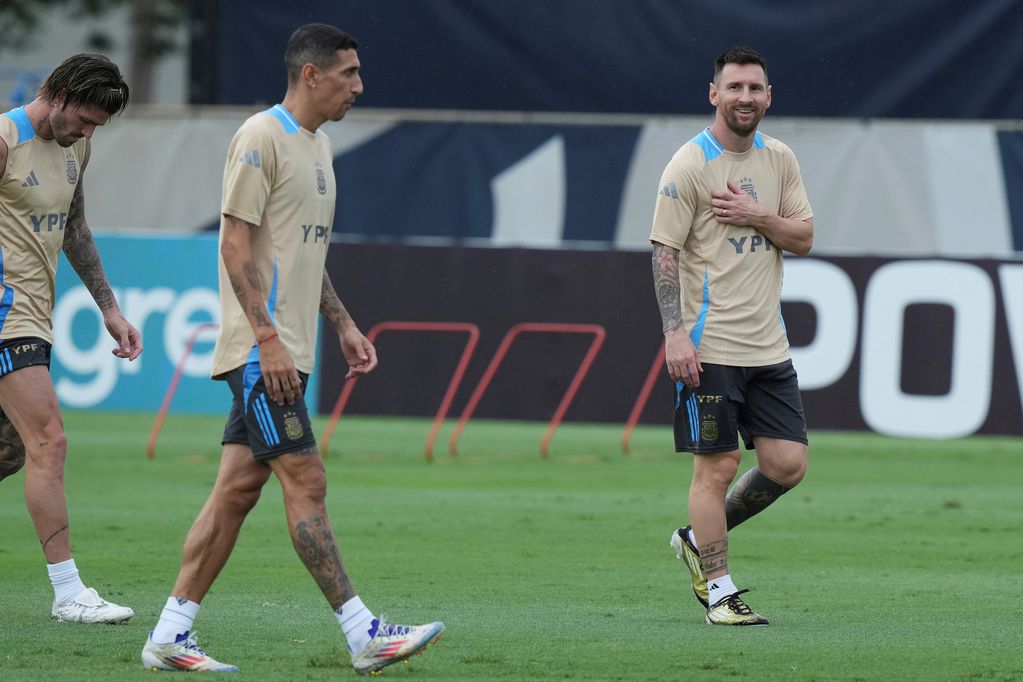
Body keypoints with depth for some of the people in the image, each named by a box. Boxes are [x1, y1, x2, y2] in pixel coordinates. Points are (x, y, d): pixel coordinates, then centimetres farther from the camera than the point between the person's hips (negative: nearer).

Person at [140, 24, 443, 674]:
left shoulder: (318, 144, 18)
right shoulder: (261, 138, -11)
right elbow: (236, 244, -16)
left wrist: (343, 324, 20)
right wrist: (269, 339, -21)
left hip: (287, 352, 9)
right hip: (261, 349, -9)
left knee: (239, 488, 7)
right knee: (306, 481, -10)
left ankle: (171, 634, 9)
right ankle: (363, 633, -12)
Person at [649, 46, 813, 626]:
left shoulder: (780, 160, 11)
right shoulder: (690, 164, -7)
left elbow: (804, 238, 10)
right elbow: (665, 251, -9)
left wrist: (758, 216, -10)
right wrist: (675, 332, -17)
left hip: (768, 348, 6)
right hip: (708, 348, -6)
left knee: (788, 464, 2)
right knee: (717, 465, -4)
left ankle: (700, 539, 21)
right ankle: (718, 591, 5)